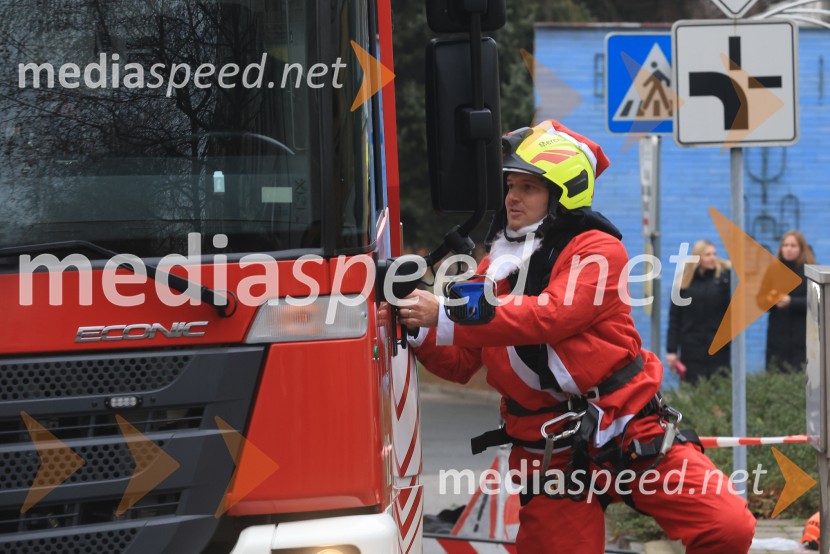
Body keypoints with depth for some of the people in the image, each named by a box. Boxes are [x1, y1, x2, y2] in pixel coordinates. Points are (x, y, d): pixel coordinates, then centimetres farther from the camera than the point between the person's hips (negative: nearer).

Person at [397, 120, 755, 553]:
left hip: (628, 433, -4)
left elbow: (552, 315, -24)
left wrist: (446, 316, -26)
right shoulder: (496, 265, 11)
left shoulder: (596, 250, -7)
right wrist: (420, 332, -10)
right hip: (548, 451, 4)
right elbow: (461, 362, 12)